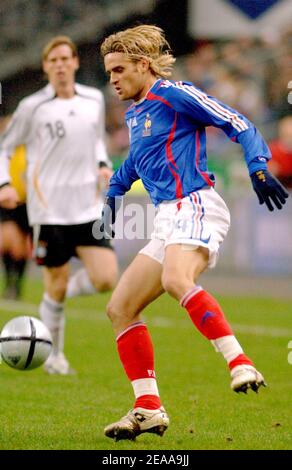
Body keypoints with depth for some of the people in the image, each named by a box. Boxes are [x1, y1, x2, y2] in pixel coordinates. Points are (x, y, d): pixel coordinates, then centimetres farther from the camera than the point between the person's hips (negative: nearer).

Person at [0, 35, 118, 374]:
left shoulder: (94, 100, 8)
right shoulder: (32, 107, -3)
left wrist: (103, 165, 6)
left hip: (88, 207, 3)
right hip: (49, 209, -3)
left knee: (105, 279, -10)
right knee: (56, 286, 1)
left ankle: (70, 289, 23)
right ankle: (54, 356, 18)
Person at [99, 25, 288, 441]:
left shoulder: (173, 94, -4)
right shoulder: (134, 114, 22)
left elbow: (238, 124, -8)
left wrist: (258, 167, -21)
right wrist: (113, 194, 34)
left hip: (195, 207, -9)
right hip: (167, 220, 9)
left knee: (175, 281, -37)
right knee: (120, 309, 5)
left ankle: (240, 364, -40)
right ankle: (148, 409, 5)